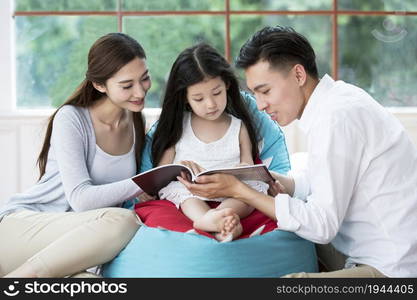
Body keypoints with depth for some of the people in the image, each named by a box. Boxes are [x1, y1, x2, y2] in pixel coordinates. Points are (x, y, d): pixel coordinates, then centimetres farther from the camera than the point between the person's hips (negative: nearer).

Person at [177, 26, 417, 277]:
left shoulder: (336, 118, -22)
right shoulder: (337, 99, 7)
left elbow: (322, 225, -21)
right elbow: (316, 182, 17)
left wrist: (237, 190, -17)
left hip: (393, 269, -10)